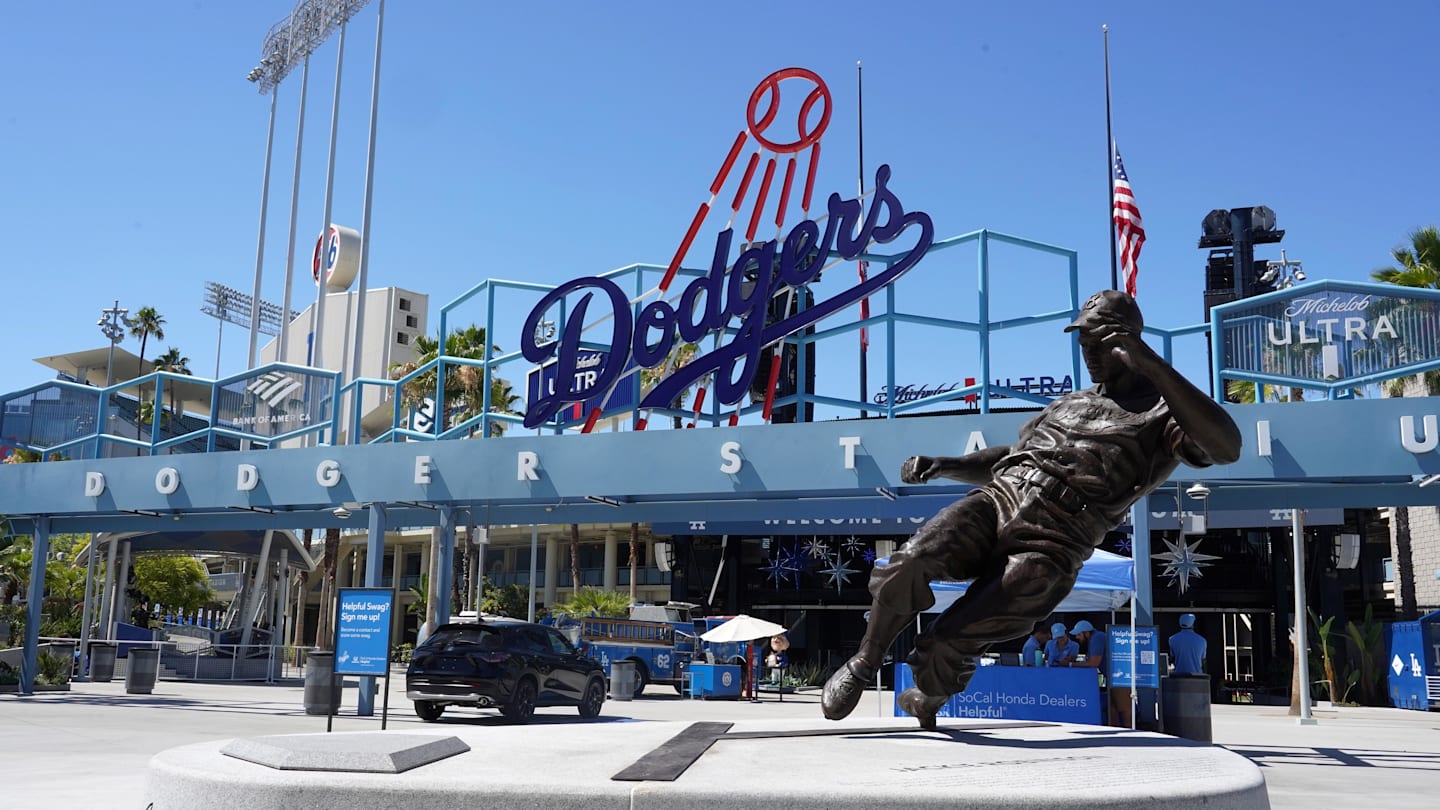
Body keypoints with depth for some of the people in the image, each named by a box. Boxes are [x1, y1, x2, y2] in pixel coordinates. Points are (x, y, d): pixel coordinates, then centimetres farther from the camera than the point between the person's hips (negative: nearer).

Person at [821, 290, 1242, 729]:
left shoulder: (1163, 410, 6)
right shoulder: (1071, 403, 27)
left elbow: (1226, 447, -17)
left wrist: (1152, 364, -22)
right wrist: (941, 465, 18)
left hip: (1048, 549, -5)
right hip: (997, 501, 5)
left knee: (944, 648, -17)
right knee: (907, 565, -27)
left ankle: (929, 699, 19)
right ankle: (864, 664, -2)